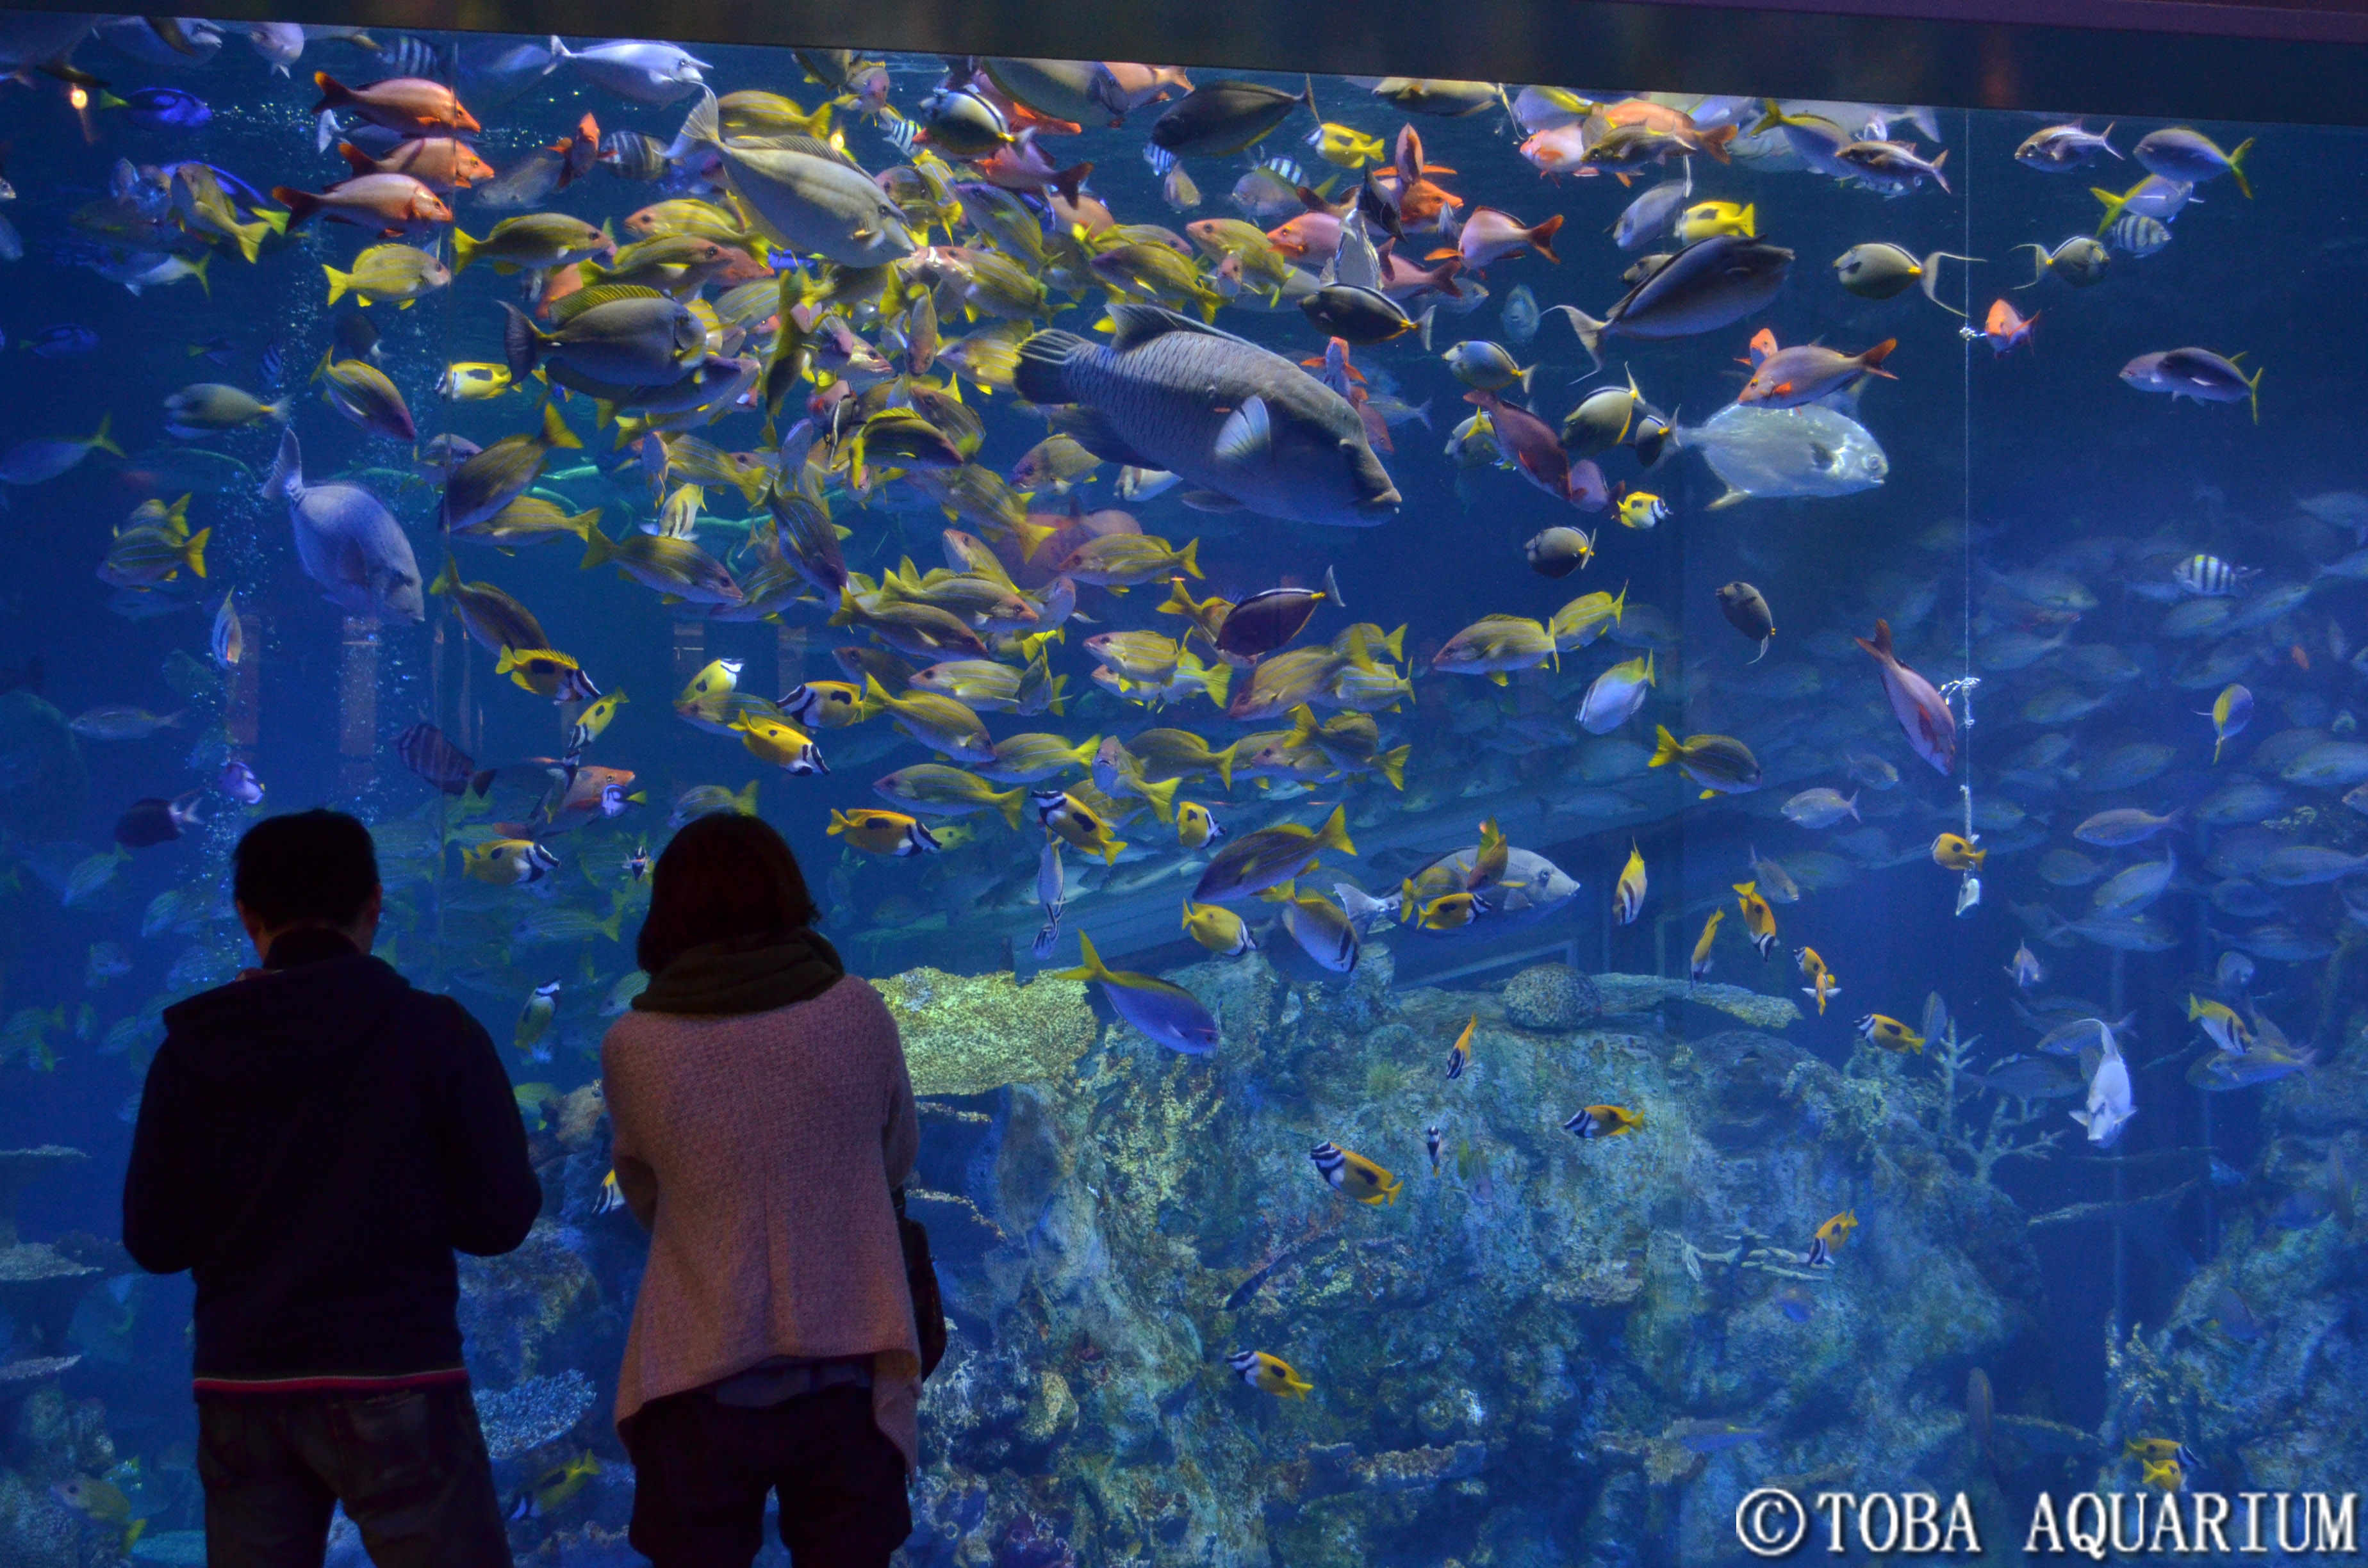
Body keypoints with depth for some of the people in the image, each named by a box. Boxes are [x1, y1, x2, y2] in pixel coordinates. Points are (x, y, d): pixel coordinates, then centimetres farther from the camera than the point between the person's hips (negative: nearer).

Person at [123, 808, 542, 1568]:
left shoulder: (191, 1050, 2)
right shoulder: (431, 1032, -6)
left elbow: (154, 1241, 6)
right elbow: (502, 1218, -5)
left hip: (240, 1389, 4)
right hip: (392, 1381, -3)